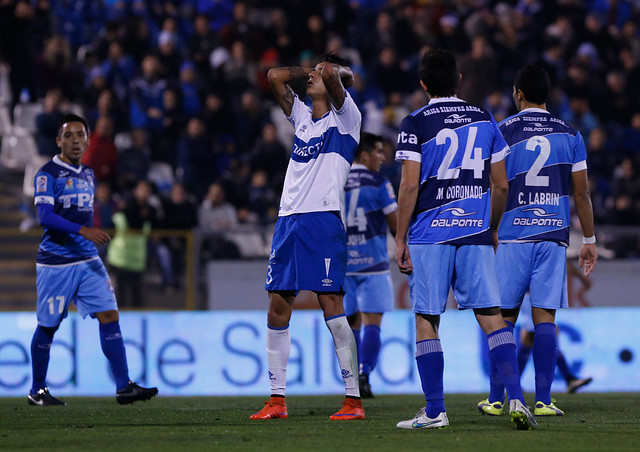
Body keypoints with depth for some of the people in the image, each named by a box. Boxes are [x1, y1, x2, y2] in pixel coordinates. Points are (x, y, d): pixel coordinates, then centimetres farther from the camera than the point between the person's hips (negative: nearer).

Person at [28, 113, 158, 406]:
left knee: (109, 316, -6)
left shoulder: (88, 175, 14)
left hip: (87, 261, 6)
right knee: (48, 326, 3)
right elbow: (45, 216, -20)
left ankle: (123, 387, -9)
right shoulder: (48, 174, -9)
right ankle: (37, 391, 18)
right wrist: (83, 230, -29)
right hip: (55, 262, -6)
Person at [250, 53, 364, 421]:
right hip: (289, 221, 7)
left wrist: (337, 72, 7)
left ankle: (354, 400, -8)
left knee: (333, 308, -10)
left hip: (324, 221, -7)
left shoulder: (345, 117, 1)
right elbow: (275, 76, 20)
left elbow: (331, 74, -14)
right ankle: (277, 400, 10)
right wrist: (310, 72, 19)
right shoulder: (302, 116, 20)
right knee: (278, 308, 5)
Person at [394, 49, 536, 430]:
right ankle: (517, 399, -10)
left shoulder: (416, 124, -3)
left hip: (429, 235, -3)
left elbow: (410, 186, -8)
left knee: (427, 322, 3)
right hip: (475, 233, 3)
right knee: (491, 316, 2)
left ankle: (435, 410, 2)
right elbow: (501, 185, 11)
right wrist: (493, 228, 25)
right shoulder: (485, 121, 9)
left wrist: (400, 238, -2)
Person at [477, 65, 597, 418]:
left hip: (511, 236, -1)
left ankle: (496, 399, 7)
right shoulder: (569, 135, 7)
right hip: (553, 236, 1)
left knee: (504, 318, 5)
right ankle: (543, 400, -3)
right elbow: (582, 194, 8)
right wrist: (589, 239, 17)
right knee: (544, 317, 1)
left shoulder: (503, 131, 0)